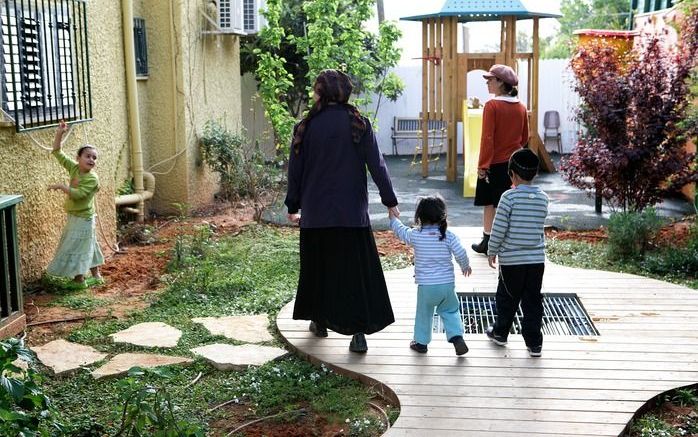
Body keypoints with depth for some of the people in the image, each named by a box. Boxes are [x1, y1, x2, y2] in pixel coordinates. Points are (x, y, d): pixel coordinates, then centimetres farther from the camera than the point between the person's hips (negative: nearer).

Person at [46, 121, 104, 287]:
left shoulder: (92, 178, -22)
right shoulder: (74, 168, -4)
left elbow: (78, 194, -30)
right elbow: (58, 153, -1)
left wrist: (61, 186, -26)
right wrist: (59, 134, -11)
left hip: (83, 218, -8)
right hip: (73, 216, 8)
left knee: (76, 246, -2)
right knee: (86, 245, 19)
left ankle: (79, 278, 10)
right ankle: (95, 273, 33)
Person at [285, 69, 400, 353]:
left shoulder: (306, 127, -3)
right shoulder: (358, 124, -4)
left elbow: (295, 170, 2)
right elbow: (376, 165, -5)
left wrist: (293, 207, 12)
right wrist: (390, 201, 2)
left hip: (315, 213, 1)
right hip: (352, 212, -1)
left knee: (318, 267, 18)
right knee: (356, 271, 2)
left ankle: (320, 320, 30)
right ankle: (359, 332, -2)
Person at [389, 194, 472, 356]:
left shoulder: (415, 235, -7)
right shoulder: (449, 236, -7)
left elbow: (401, 231, 11)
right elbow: (460, 254, -6)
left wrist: (393, 217, 30)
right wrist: (465, 266, 15)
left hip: (425, 286, -1)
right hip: (447, 284, 1)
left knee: (423, 313, 16)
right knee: (450, 311, 18)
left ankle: (421, 342, 27)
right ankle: (457, 337, 4)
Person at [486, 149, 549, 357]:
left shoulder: (509, 197, -13)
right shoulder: (543, 198, 1)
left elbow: (499, 228, -11)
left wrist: (492, 252, 1)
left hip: (511, 260, -3)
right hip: (537, 259, 3)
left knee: (507, 298, 13)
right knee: (533, 301, 8)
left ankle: (500, 333, 29)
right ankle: (534, 343, 11)